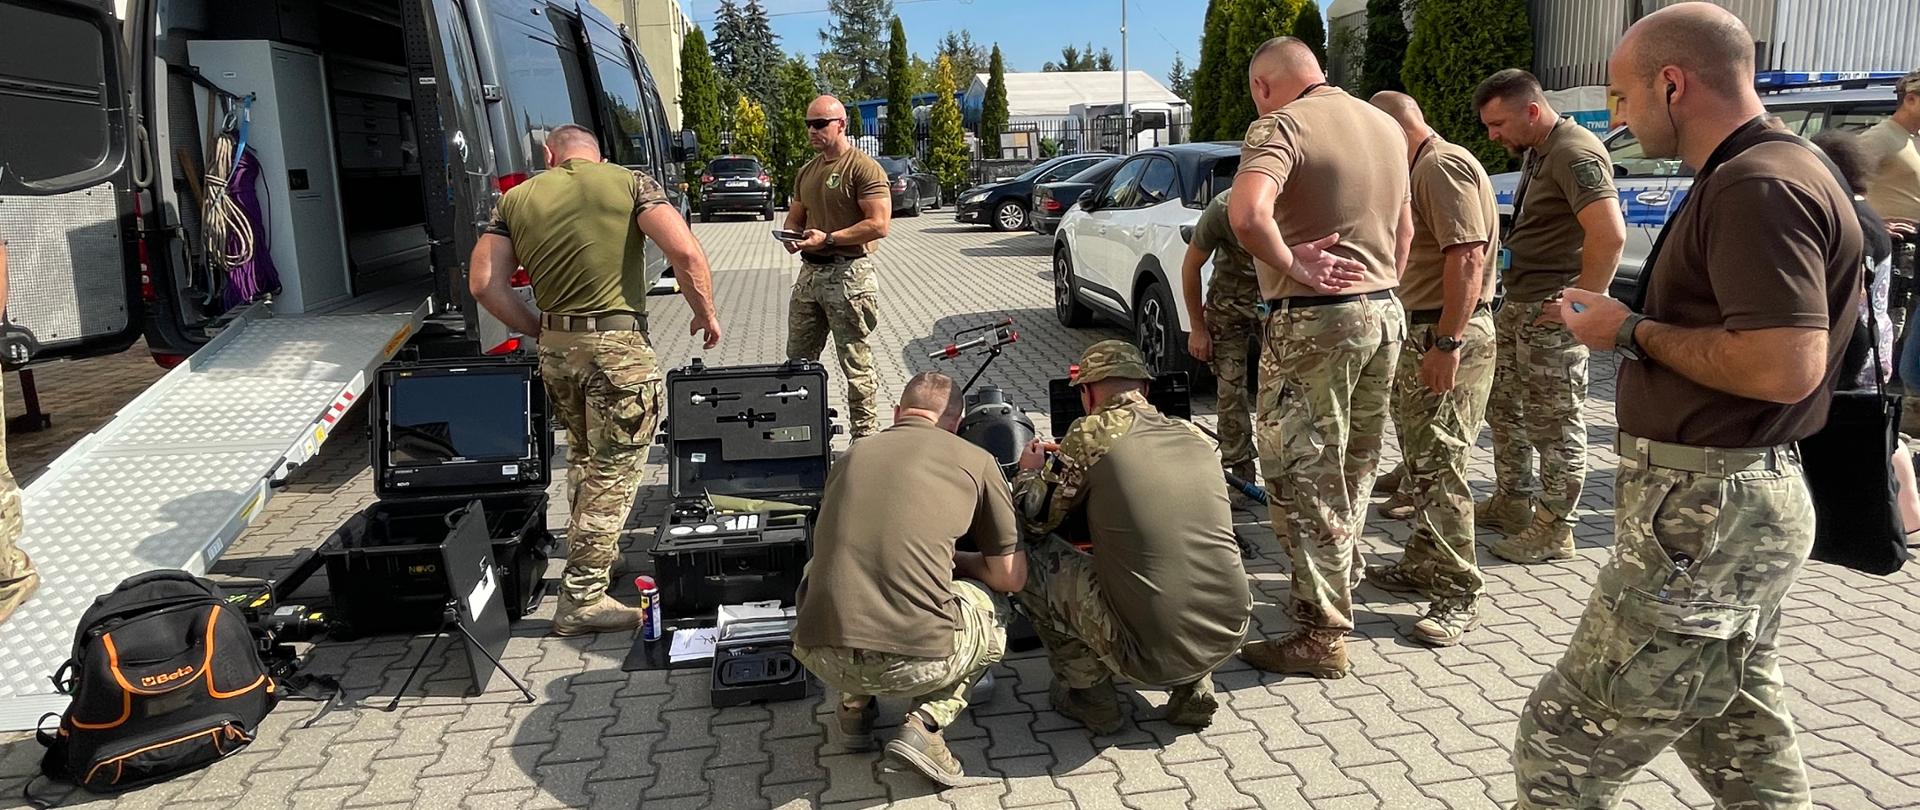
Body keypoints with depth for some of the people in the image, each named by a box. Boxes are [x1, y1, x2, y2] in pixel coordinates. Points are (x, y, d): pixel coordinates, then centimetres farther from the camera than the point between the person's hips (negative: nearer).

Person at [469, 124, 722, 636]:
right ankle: (581, 598, 4)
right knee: (613, 472, 2)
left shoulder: (517, 199, 10)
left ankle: (595, 556, 38)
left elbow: (483, 283, 4)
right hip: (619, 346, -5)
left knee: (583, 458, 24)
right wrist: (705, 312, 1)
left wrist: (538, 331, 13)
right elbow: (685, 252, -13)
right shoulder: (630, 182, -1)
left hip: (556, 348, 5)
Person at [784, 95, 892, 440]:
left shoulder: (864, 168, -8)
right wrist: (792, 236, 1)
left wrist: (829, 239, -19)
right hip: (810, 271, 8)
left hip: (848, 273, -8)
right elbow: (795, 216, 25)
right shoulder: (806, 172, 17)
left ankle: (865, 437, 4)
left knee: (855, 363, -3)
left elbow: (879, 224, -17)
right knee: (798, 359, 11)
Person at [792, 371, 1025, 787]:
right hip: (916, 662, -4)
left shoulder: (850, 456, 18)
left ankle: (854, 705, 21)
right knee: (994, 603, 27)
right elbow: (1012, 577, 10)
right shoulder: (976, 461, 7)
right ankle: (926, 724, 6)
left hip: (821, 657, 4)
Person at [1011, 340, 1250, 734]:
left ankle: (1088, 692, 17)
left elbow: (1033, 519, 5)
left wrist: (1029, 472, 28)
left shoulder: (1092, 434, -5)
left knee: (1033, 558, 11)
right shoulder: (1197, 437, 10)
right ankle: (1194, 688, 22)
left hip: (1150, 653, -5)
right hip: (1230, 637, 6)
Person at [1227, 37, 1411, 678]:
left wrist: (1292, 265, -18)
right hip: (1384, 313, 8)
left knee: (1303, 478, 0)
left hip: (1315, 319, -8)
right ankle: (1337, 587, 36)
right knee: (1352, 470, 20)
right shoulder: (1387, 126, 13)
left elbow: (1246, 215, -31)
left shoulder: (1281, 125, -12)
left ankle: (1322, 635, 5)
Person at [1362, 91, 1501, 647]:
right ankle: (1425, 565, 27)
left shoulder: (1443, 166, -13)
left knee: (1439, 464, -9)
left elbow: (1467, 256, -23)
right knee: (1420, 459, 16)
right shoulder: (1423, 169, 20)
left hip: (1449, 336, -11)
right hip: (1421, 332, 11)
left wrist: (1448, 342, -27)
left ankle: (1457, 595, -3)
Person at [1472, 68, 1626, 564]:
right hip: (1518, 305, 10)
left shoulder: (1574, 154, -18)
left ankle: (1553, 530, 10)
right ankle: (1511, 503, 33)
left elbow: (1610, 235, -28)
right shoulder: (1536, 152, 14)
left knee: (1555, 424, 0)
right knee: (1504, 407, 19)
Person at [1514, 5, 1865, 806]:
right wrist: (1623, 321, 11)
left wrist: (1634, 332, -17)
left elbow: (1784, 368, -28)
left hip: (1708, 511, -11)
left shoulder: (1758, 186, -18)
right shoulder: (1747, 176, 15)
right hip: (1726, 500, 11)